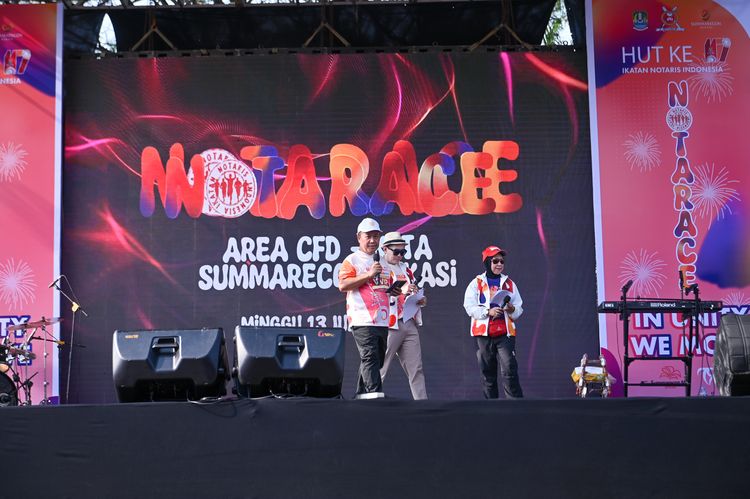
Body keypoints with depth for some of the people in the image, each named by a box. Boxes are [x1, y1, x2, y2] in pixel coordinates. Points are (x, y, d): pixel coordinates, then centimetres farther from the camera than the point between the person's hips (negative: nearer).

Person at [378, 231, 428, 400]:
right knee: (379, 370, -7)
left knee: (416, 369, 4)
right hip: (390, 325, -7)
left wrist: (421, 300, 9)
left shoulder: (405, 269, 21)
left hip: (409, 324, 7)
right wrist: (401, 291, -27)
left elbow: (415, 294, 32)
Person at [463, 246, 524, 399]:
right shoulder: (476, 283, 7)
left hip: (505, 333, 0)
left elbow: (519, 309, 12)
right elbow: (470, 307, -2)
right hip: (484, 334, 0)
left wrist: (512, 309, -10)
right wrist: (488, 312, -16)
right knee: (488, 374, 5)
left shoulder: (509, 284, 13)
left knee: (510, 371, -13)